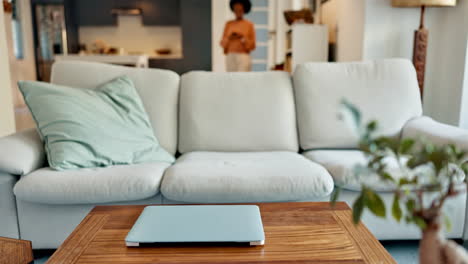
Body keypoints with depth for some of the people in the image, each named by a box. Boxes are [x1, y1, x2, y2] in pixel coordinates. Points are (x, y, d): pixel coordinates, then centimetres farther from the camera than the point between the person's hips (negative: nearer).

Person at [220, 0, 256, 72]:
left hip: (244, 57, -3)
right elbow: (222, 43, 10)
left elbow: (252, 45, 2)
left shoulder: (249, 25, 3)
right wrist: (229, 38, -10)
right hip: (230, 57, 3)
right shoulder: (228, 24, 11)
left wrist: (242, 38, -13)